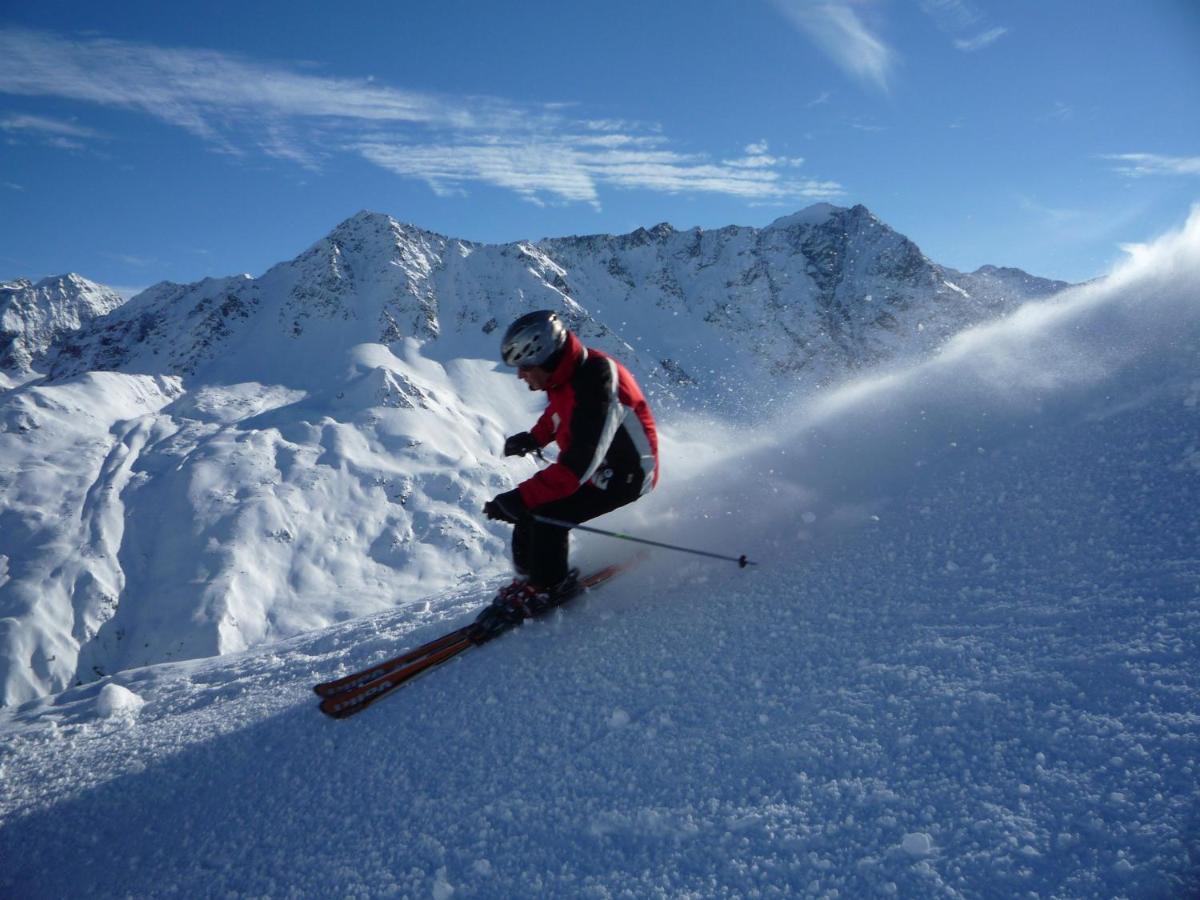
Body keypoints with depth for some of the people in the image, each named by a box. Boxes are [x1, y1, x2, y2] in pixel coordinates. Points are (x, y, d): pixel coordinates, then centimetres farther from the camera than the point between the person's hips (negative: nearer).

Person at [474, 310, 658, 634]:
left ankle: (550, 588, 2)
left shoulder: (594, 387, -34)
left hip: (626, 474, -9)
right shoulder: (565, 372, -6)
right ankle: (529, 579, 18)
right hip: (594, 463, 9)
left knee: (546, 514, -20)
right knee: (529, 507, 0)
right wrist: (534, 437, 10)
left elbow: (578, 466, -38)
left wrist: (521, 498, -39)